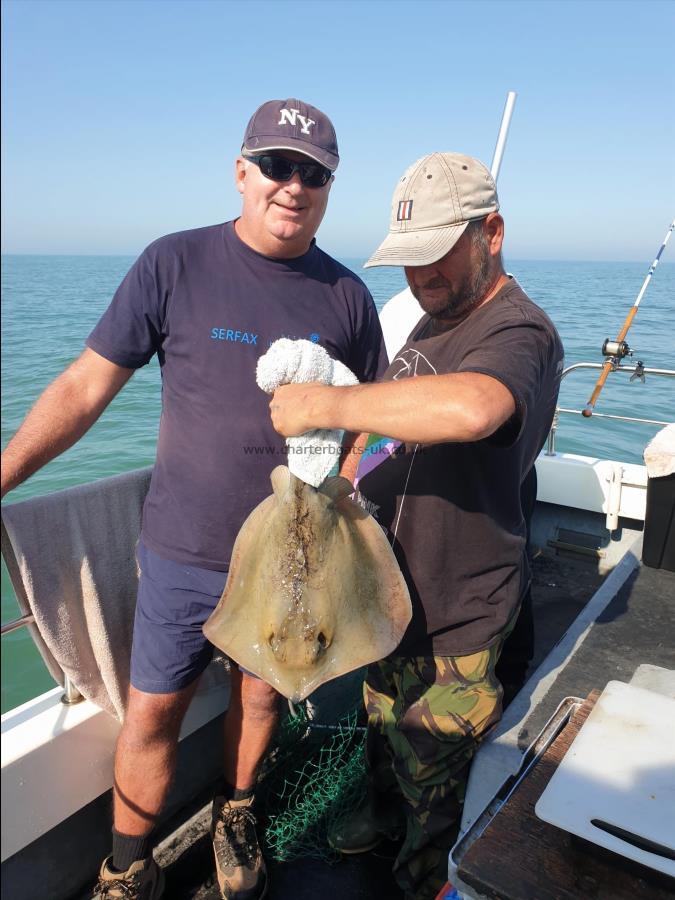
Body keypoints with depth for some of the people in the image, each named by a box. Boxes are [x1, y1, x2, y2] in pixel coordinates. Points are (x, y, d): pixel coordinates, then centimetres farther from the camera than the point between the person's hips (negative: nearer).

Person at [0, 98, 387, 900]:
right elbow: (85, 387, -5)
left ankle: (235, 819, 49)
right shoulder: (174, 265, -8)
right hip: (186, 553, -1)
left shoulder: (346, 296, -2)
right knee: (152, 714, 11)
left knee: (261, 696, 20)